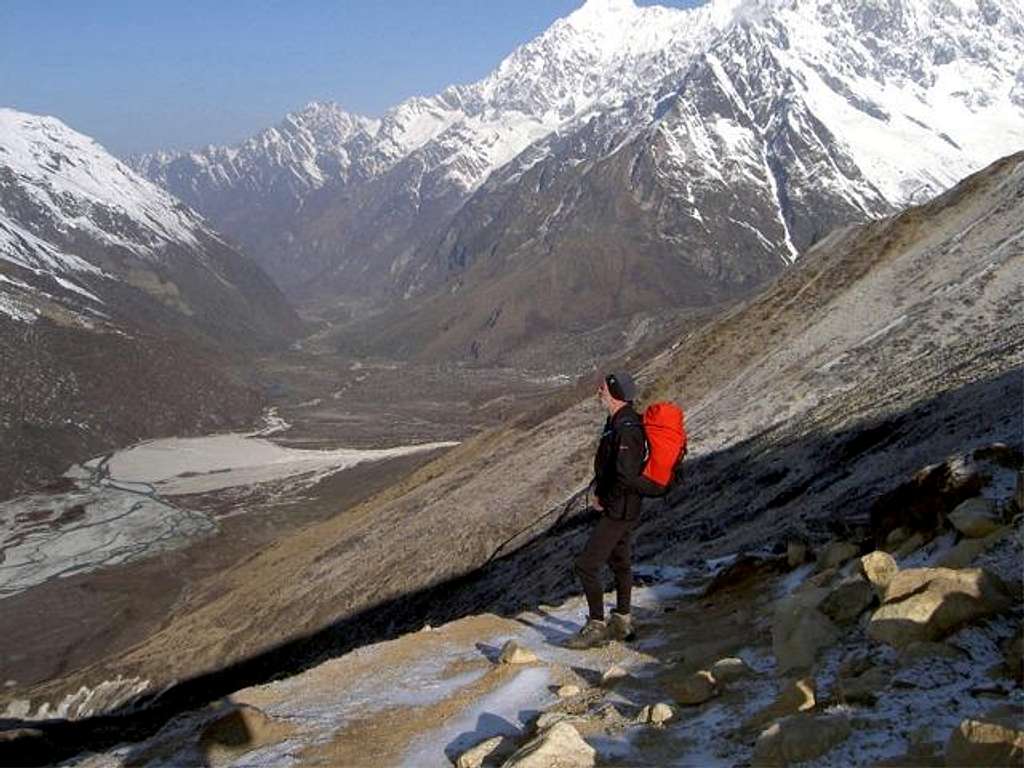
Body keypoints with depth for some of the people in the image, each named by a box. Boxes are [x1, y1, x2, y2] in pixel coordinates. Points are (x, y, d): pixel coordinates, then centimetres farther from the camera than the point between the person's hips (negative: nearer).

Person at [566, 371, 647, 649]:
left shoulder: (626, 429, -26)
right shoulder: (617, 421, 6)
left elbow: (626, 477, -31)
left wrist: (604, 500, -15)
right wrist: (599, 489, 8)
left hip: (619, 509, -10)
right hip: (622, 508, 10)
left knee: (586, 566, -7)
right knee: (620, 562, 19)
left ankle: (596, 627, 3)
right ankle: (622, 622, 32)